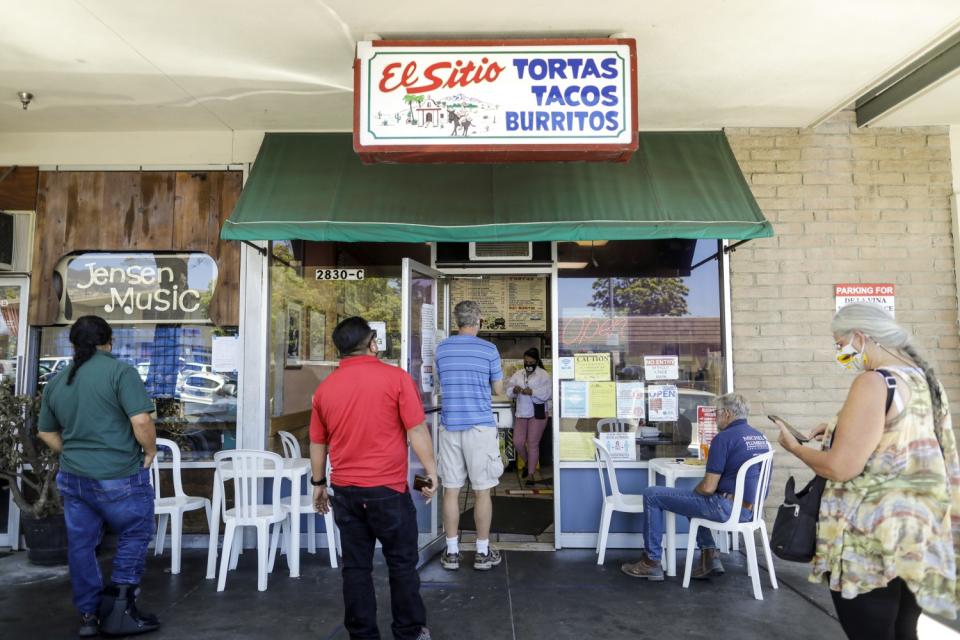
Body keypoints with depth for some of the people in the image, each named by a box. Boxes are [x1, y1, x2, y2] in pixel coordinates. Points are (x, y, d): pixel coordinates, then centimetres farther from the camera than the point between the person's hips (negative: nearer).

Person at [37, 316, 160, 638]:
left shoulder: (56, 381, 9)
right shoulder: (120, 371, -12)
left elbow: (46, 433, 17)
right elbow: (141, 421, -20)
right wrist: (150, 451, -5)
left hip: (72, 477, 6)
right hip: (119, 478, -6)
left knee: (80, 544, 14)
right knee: (135, 535, 10)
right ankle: (119, 609, 8)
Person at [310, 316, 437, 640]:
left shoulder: (325, 387, 3)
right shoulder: (396, 377, -9)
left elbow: (318, 443, 11)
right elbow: (417, 431, -10)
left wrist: (318, 484, 22)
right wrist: (431, 471, 0)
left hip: (345, 490, 4)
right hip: (388, 489, -3)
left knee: (356, 567, 12)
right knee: (402, 564, 11)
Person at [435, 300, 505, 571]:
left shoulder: (442, 349, 6)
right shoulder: (488, 349, -4)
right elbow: (498, 390, 5)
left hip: (449, 426, 3)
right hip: (480, 426, -3)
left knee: (451, 490, 7)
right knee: (482, 491, 5)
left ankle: (452, 552, 13)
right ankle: (483, 553, 12)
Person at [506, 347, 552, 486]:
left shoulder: (543, 375, -4)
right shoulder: (518, 374, 11)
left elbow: (548, 393, -15)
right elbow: (509, 389, 5)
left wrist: (532, 392, -26)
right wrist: (514, 390, -18)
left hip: (537, 413, -5)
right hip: (521, 413, 5)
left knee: (533, 443, -2)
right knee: (518, 442, 2)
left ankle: (531, 472, 10)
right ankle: (527, 463, 29)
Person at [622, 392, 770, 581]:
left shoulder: (724, 438, -15)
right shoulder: (761, 437, 10)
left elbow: (708, 487, -18)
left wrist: (694, 491, 5)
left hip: (726, 508, -9)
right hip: (750, 510, 9)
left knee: (651, 495, 0)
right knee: (694, 498, 34)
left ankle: (652, 562, 7)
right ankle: (709, 555, 21)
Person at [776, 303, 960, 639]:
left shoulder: (874, 382, -19)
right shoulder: (924, 379, 8)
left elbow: (840, 468, -22)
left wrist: (795, 447, -5)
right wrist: (843, 430, 16)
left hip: (873, 540, -9)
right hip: (918, 534, 9)